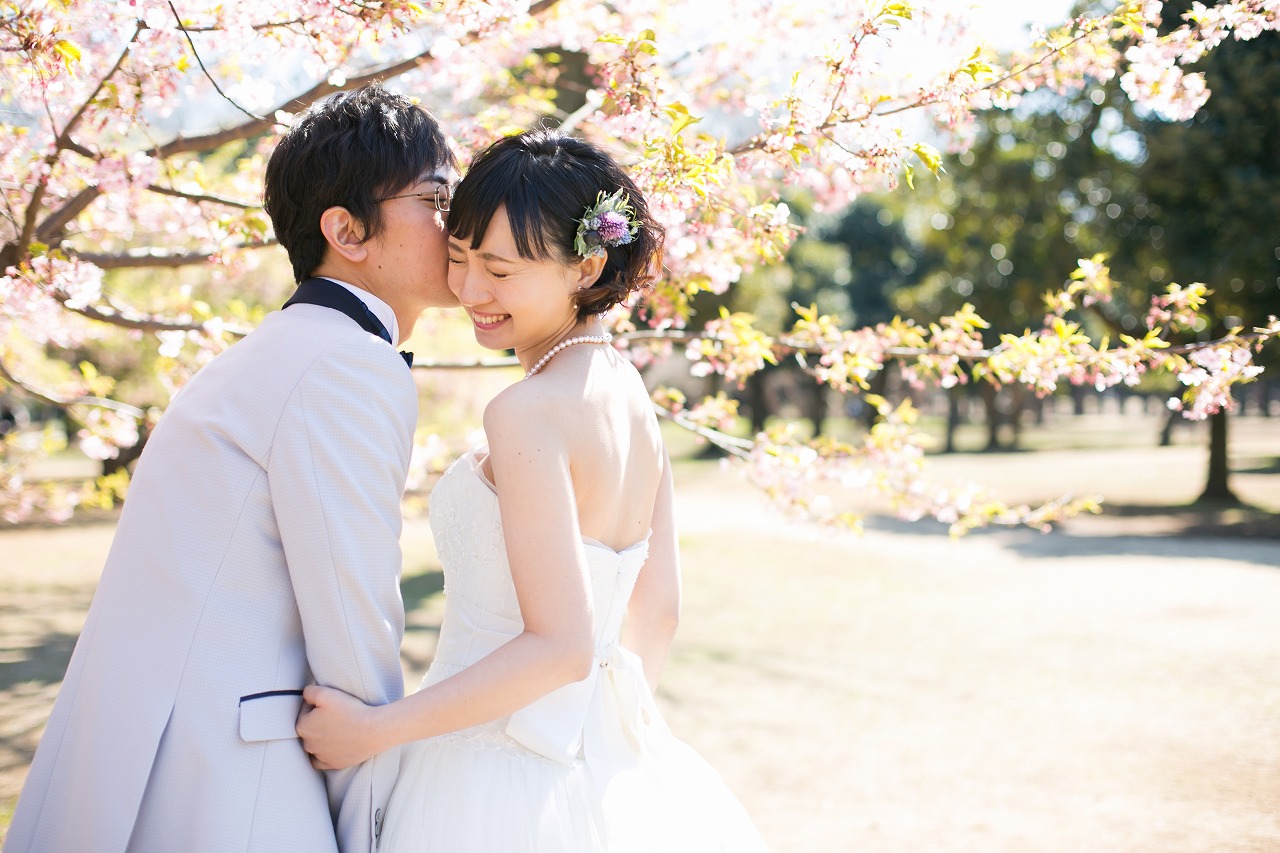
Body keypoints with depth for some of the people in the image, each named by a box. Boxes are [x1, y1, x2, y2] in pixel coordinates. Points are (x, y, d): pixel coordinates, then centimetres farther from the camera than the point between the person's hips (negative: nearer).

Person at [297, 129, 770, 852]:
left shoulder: (529, 411, -21)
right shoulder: (631, 393, 4)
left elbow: (562, 645, -23)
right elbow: (657, 614, 10)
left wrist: (374, 730, -17)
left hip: (502, 789, -8)